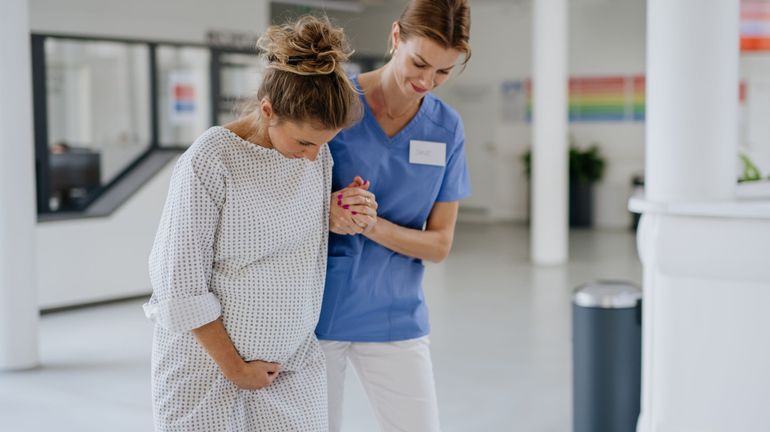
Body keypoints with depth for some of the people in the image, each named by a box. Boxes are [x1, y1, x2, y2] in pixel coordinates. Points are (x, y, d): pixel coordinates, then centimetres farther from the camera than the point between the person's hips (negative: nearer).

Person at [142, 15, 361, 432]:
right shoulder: (208, 163, -18)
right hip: (207, 368, -4)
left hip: (294, 365, 5)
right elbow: (181, 285, -15)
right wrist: (234, 367, -9)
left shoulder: (317, 155, -2)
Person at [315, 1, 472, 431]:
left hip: (395, 317, 2)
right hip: (316, 311, -2)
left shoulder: (447, 127, 0)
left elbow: (440, 243, 0)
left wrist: (373, 224, -19)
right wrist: (327, 214, -25)